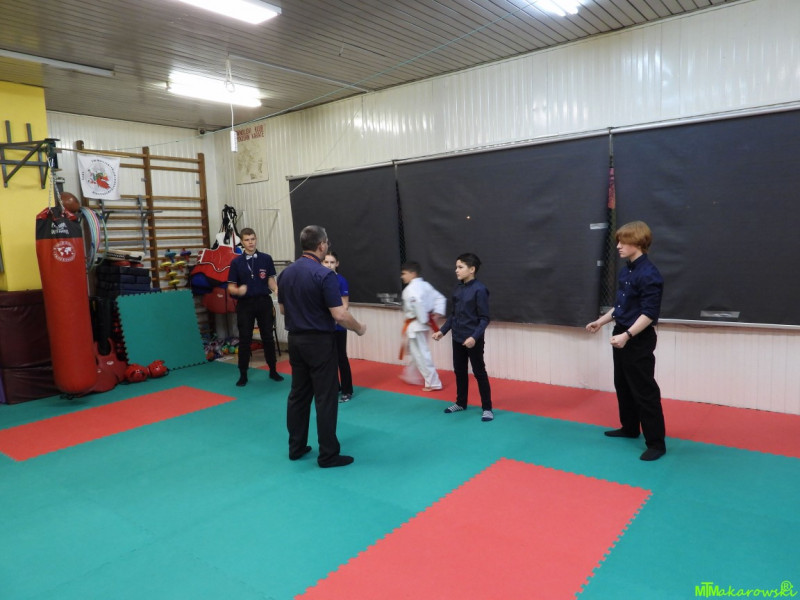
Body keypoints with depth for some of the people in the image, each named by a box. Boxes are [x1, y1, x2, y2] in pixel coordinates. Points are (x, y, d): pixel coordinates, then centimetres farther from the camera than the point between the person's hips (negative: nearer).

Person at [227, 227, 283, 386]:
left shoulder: (266, 258, 0)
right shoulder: (236, 262, -1)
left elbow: (270, 279, 2)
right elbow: (231, 287, 0)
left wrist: (276, 289, -19)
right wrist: (238, 291, -22)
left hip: (264, 302, 1)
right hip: (245, 304, 0)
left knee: (268, 337, 9)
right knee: (244, 339, 5)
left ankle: (273, 371, 22)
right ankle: (243, 374, 17)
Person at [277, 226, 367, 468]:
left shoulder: (285, 273, 4)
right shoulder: (324, 275, -18)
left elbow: (283, 310, 13)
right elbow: (339, 315, -21)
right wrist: (359, 328, -3)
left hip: (295, 340, 7)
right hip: (319, 342, -7)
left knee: (298, 394, 16)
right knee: (325, 397, 1)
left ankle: (296, 447, 25)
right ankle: (328, 454, 8)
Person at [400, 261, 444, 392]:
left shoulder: (411, 289, -18)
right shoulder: (425, 285, 10)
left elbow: (418, 303, -37)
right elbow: (440, 298, 10)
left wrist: (423, 320, -25)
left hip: (415, 325, -10)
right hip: (423, 325, 10)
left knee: (421, 354, -2)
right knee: (417, 352, 23)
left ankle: (433, 383, 4)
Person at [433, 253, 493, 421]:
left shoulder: (479, 290, -16)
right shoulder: (458, 288, 5)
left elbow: (484, 319, -16)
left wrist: (474, 337, -26)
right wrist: (443, 331, 9)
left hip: (473, 341, -7)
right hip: (457, 339, 7)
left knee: (479, 373, 3)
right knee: (459, 371, 18)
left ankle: (487, 408, 15)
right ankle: (461, 403, 34)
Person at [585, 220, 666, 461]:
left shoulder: (649, 274, -19)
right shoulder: (624, 271, 9)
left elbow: (649, 313, -22)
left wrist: (628, 335, -29)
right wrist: (600, 322, 15)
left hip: (639, 339, -9)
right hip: (621, 336, 10)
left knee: (644, 390, -3)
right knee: (622, 385, 19)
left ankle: (656, 442, 8)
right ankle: (629, 428, 36)